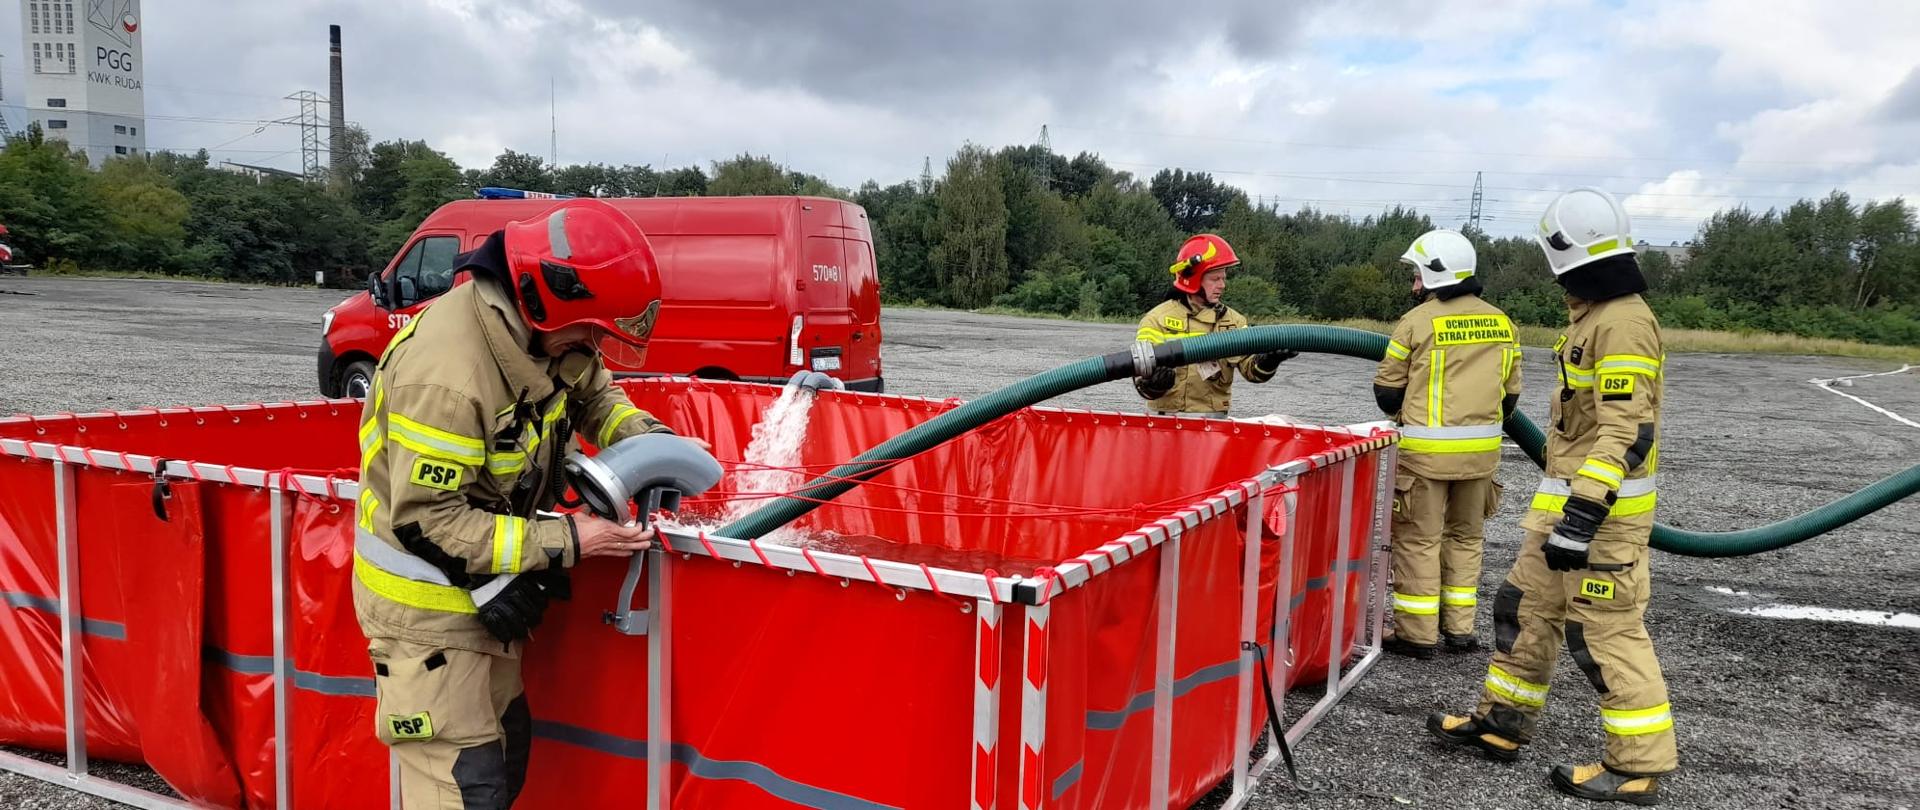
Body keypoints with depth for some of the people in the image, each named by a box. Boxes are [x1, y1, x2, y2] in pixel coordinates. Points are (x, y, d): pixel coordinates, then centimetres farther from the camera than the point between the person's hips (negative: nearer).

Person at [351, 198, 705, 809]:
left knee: (505, 757, 18)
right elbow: (427, 522, -28)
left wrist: (642, 436, -7)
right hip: (425, 603, -8)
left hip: (483, 588, 9)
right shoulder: (447, 369, -32)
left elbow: (593, 393, 13)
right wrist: (563, 542, -26)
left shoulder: (541, 330, -7)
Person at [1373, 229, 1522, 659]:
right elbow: (1511, 393, 13)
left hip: (1425, 449, -5)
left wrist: (1406, 413, 17)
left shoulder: (1417, 321, -9)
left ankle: (1416, 632, 7)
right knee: (1465, 535, 18)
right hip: (1482, 449, 5)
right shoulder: (1501, 322, 7)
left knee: (1418, 539, 4)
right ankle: (1460, 627, 21)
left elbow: (1387, 391, -4)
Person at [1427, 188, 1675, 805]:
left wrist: (1582, 515, -28)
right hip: (1568, 499, 10)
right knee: (1527, 607, 15)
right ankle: (1502, 721, 26)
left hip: (1601, 506, -10)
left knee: (1605, 631, -4)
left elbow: (1627, 432, -25)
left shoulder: (1623, 323, -18)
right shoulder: (1594, 317, 14)